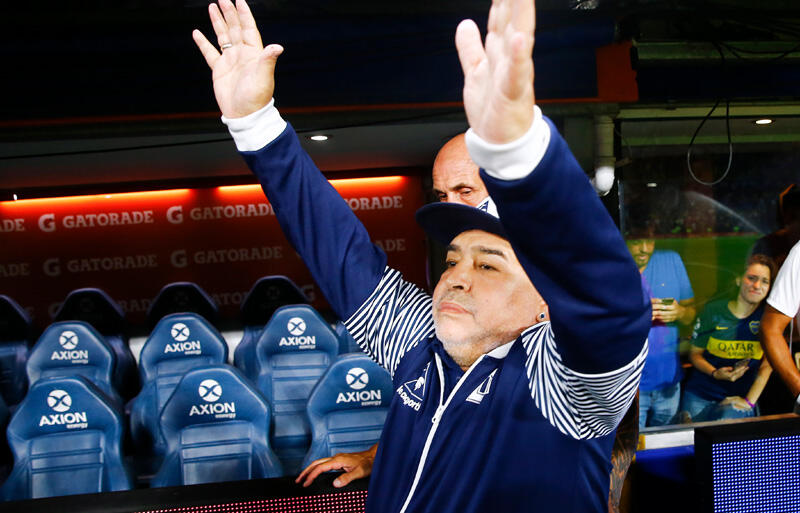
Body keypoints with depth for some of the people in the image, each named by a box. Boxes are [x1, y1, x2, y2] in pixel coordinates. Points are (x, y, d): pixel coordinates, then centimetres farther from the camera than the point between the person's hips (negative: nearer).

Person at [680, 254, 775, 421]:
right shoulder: (713, 311, 0)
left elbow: (767, 365, 0)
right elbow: (695, 353, 7)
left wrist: (749, 401, -5)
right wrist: (715, 373, -11)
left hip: (739, 398, 0)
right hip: (699, 395, 0)